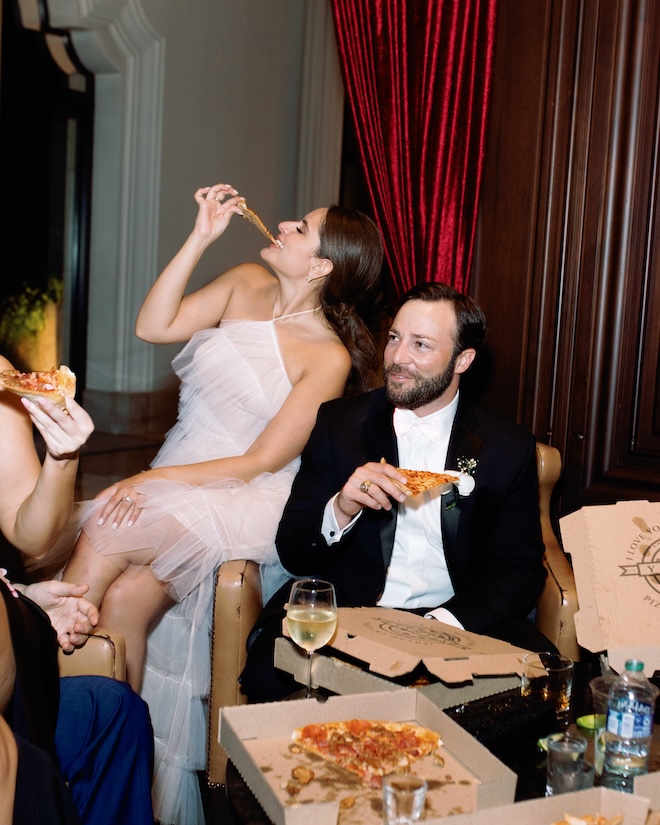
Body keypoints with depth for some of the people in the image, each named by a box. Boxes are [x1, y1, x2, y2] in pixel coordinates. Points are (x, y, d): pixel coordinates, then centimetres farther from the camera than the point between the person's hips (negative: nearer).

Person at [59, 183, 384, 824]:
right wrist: (200, 237, -5)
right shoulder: (245, 284, 8)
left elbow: (261, 462, -13)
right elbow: (153, 327, -1)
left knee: (102, 539, -28)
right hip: (168, 478, 5)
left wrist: (157, 480, -18)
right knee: (123, 596, -22)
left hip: (243, 501, -5)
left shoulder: (329, 356, -9)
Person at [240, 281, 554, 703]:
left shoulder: (509, 449, 5)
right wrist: (340, 509, -20)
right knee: (269, 673, -29)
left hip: (455, 623, 0)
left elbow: (521, 570, 3)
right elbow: (293, 553, 3)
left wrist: (444, 622, -16)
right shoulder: (340, 423, 5)